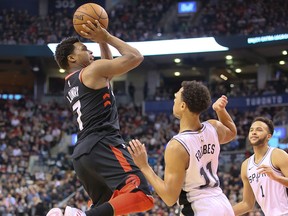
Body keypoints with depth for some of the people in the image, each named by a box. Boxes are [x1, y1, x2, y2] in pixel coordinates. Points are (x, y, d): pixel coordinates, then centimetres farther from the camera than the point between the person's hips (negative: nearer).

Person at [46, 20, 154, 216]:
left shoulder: (70, 84, 26)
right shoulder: (93, 70, 1)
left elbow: (108, 70, 41)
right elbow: (135, 57, 1)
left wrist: (102, 42, 32)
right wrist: (107, 37, 11)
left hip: (82, 153, 10)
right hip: (103, 146, -9)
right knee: (142, 196, -23)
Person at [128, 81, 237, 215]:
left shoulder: (177, 146, -21)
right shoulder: (213, 128, -1)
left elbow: (170, 197, -18)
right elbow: (232, 132, 26)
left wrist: (144, 166, -15)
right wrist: (220, 110, 11)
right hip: (222, 205, 8)